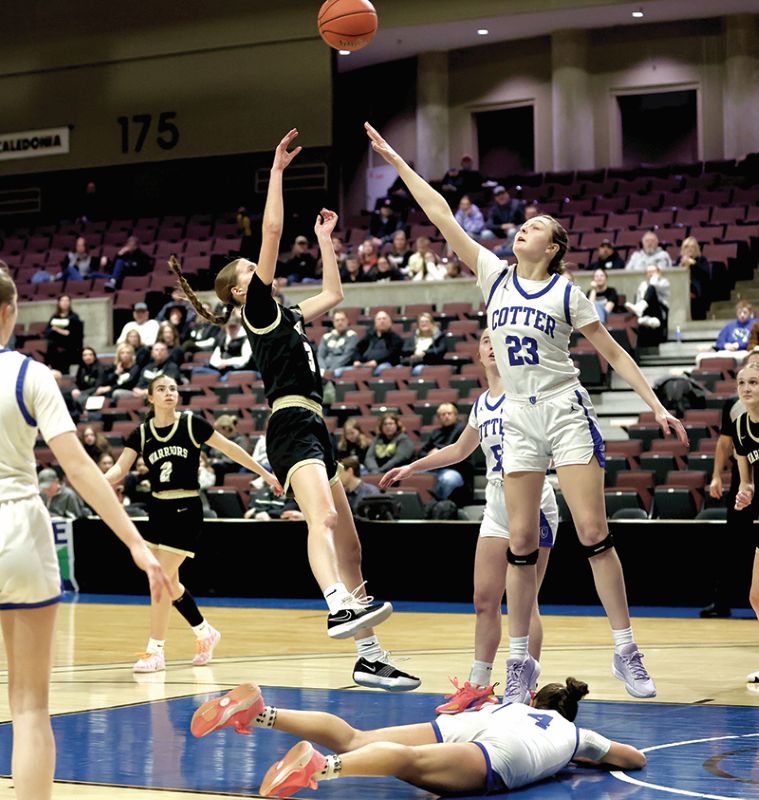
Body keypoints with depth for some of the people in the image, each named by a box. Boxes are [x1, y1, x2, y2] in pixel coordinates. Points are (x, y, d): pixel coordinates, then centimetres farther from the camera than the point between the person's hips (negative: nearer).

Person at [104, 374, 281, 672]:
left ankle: (155, 651, -1)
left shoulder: (191, 424, -6)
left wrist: (265, 474, 6)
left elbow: (230, 448, 2)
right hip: (157, 510, 5)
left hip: (186, 510, -5)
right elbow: (120, 469, -7)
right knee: (169, 583, 11)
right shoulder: (141, 433, 2)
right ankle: (205, 633, 34)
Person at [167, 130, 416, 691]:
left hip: (314, 429, 9)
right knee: (321, 517, -33)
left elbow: (334, 294, 39)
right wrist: (277, 171, -2)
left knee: (349, 545, 7)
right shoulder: (259, 309, 2)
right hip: (293, 427, -9)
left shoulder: (288, 317, 25)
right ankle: (340, 607, -58)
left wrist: (325, 239, 40)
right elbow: (273, 231, -5)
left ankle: (370, 657, 9)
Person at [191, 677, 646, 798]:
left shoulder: (514, 707, 47)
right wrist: (578, 758, 60)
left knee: (355, 741, -5)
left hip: (466, 729, 5)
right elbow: (637, 759, 49)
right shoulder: (574, 732, 40)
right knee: (415, 763, -31)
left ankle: (259, 711, -23)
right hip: (504, 756, -5)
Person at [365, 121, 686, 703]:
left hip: (567, 411, -3)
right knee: (521, 541, 1)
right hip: (519, 420, 3)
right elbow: (442, 217, 7)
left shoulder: (567, 294, 0)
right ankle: (520, 660, 8)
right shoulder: (496, 276, 8)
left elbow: (615, 355, 4)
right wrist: (397, 162, 6)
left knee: (593, 531, -9)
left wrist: (657, 406, -3)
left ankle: (626, 650, -3)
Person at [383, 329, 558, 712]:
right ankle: (478, 686, 15)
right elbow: (458, 450, 30)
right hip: (497, 507, 7)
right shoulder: (482, 403, 16)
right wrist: (411, 468, 32)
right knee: (484, 598, 6)